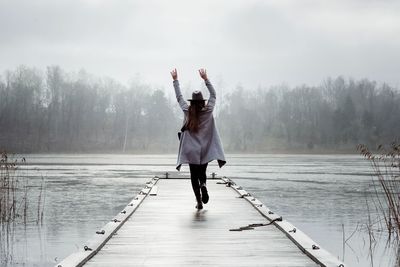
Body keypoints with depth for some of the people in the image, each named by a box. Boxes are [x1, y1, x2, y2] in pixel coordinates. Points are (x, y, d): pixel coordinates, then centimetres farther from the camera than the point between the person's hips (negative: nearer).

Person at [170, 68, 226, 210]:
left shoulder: (187, 111, -4)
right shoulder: (208, 111, -4)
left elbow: (179, 97, 7)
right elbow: (213, 95, 9)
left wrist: (175, 80, 16)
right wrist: (205, 78, 11)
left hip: (191, 151, -1)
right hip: (205, 150, 1)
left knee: (194, 176, 6)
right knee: (202, 173, 18)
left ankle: (199, 201, -3)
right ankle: (203, 184, -15)